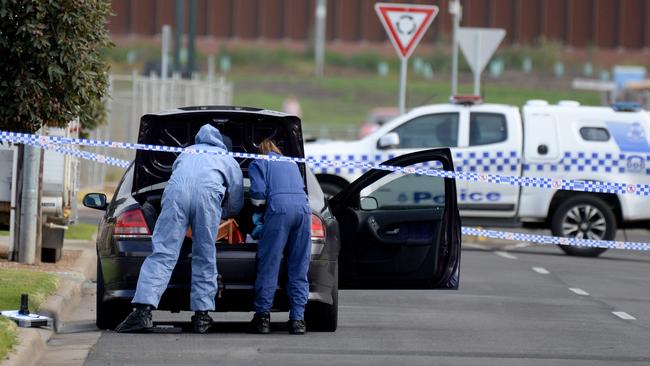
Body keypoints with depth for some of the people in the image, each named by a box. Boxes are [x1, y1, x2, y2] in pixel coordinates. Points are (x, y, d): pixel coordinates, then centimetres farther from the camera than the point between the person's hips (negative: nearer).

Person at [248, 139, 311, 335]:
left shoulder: (258, 164, 17)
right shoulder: (291, 163, 33)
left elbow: (258, 192, 2)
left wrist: (258, 216, 17)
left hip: (279, 209, -4)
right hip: (304, 208, 4)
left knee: (269, 264, 0)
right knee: (299, 268, 5)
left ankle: (262, 316, -2)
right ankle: (297, 318, 1)